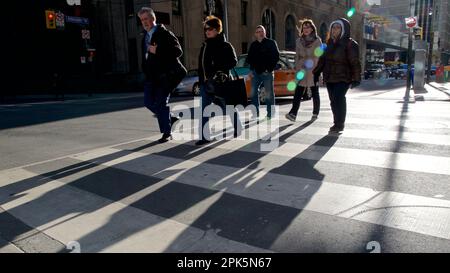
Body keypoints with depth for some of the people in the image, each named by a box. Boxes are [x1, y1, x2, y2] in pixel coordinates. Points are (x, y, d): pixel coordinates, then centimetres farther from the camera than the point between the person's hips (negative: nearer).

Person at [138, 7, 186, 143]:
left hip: (165, 75, -8)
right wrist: (145, 69, 18)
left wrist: (158, 51, -22)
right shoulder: (145, 36, 16)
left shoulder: (164, 34, -8)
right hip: (151, 76, 8)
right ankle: (170, 118, 27)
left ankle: (167, 133, 7)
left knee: (161, 103, -7)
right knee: (148, 102, 6)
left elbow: (178, 51, -17)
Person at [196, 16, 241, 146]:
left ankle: (238, 128, 28)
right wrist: (200, 80, 15)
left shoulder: (225, 45, -4)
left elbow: (233, 61, -12)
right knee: (204, 110, -1)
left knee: (227, 106, 7)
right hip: (206, 82, 7)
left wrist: (220, 69, -23)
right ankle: (204, 136, 3)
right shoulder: (205, 46, 17)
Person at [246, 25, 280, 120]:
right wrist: (251, 70, 8)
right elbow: (249, 58, 20)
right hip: (256, 72, 5)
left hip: (267, 73, -5)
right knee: (253, 92, 4)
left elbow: (276, 57, -3)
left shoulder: (271, 43, 1)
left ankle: (270, 114, 6)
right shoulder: (253, 45, 14)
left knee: (269, 93, -2)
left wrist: (270, 69, -10)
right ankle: (256, 112, 14)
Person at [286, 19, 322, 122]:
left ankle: (315, 113, 19)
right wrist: (297, 68, 4)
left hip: (314, 71, -2)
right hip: (302, 70, 2)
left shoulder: (317, 40, 2)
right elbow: (297, 56, 13)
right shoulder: (299, 41, 11)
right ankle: (293, 113, -16)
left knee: (315, 92, 8)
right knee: (298, 92, -9)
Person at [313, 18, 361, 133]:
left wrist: (356, 78, -17)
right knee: (333, 100, 7)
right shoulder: (330, 43, 15)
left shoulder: (350, 44, -6)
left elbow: (354, 62, -11)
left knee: (338, 99, -13)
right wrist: (316, 72, 18)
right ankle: (338, 124, 18)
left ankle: (339, 124, -2)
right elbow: (323, 59, 20)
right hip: (329, 77, 6)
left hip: (342, 78, -6)